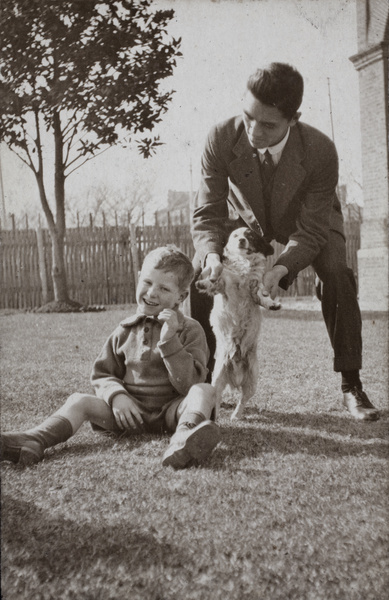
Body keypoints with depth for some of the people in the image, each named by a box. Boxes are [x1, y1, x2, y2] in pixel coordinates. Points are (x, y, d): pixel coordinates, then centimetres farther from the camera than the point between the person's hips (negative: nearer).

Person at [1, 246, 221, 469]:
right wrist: (117, 396, -9)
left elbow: (189, 384, -10)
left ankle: (184, 437, -62)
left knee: (204, 391, -31)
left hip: (171, 410, -3)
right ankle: (34, 441, -37)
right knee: (79, 401, -14)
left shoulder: (190, 330, 0)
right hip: (131, 409, 3)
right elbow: (103, 374, 14)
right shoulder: (126, 330, 10)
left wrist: (169, 341, -20)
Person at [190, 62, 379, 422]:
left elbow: (311, 229, -29)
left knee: (337, 274, -26)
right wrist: (211, 252, -46)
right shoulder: (221, 140, -32)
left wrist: (283, 268, -47)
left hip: (307, 219, -1)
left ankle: (351, 386, -13)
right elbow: (207, 212, -25)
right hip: (246, 219, 2)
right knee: (199, 270, -17)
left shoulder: (320, 151, -35)